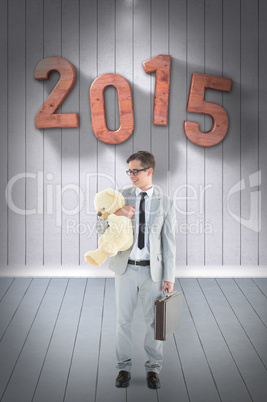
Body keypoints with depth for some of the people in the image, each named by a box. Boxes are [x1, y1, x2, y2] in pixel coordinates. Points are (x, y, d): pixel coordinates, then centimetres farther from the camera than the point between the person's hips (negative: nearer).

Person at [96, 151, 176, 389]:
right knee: (124, 320, 7)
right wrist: (116, 213, -18)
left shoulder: (165, 203, -1)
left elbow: (169, 242, -1)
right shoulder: (121, 197, 2)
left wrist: (169, 277, -6)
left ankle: (153, 369, 22)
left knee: (154, 321, 7)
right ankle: (124, 367, 20)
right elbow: (101, 228, 3)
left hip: (152, 270, -1)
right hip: (126, 268, 1)